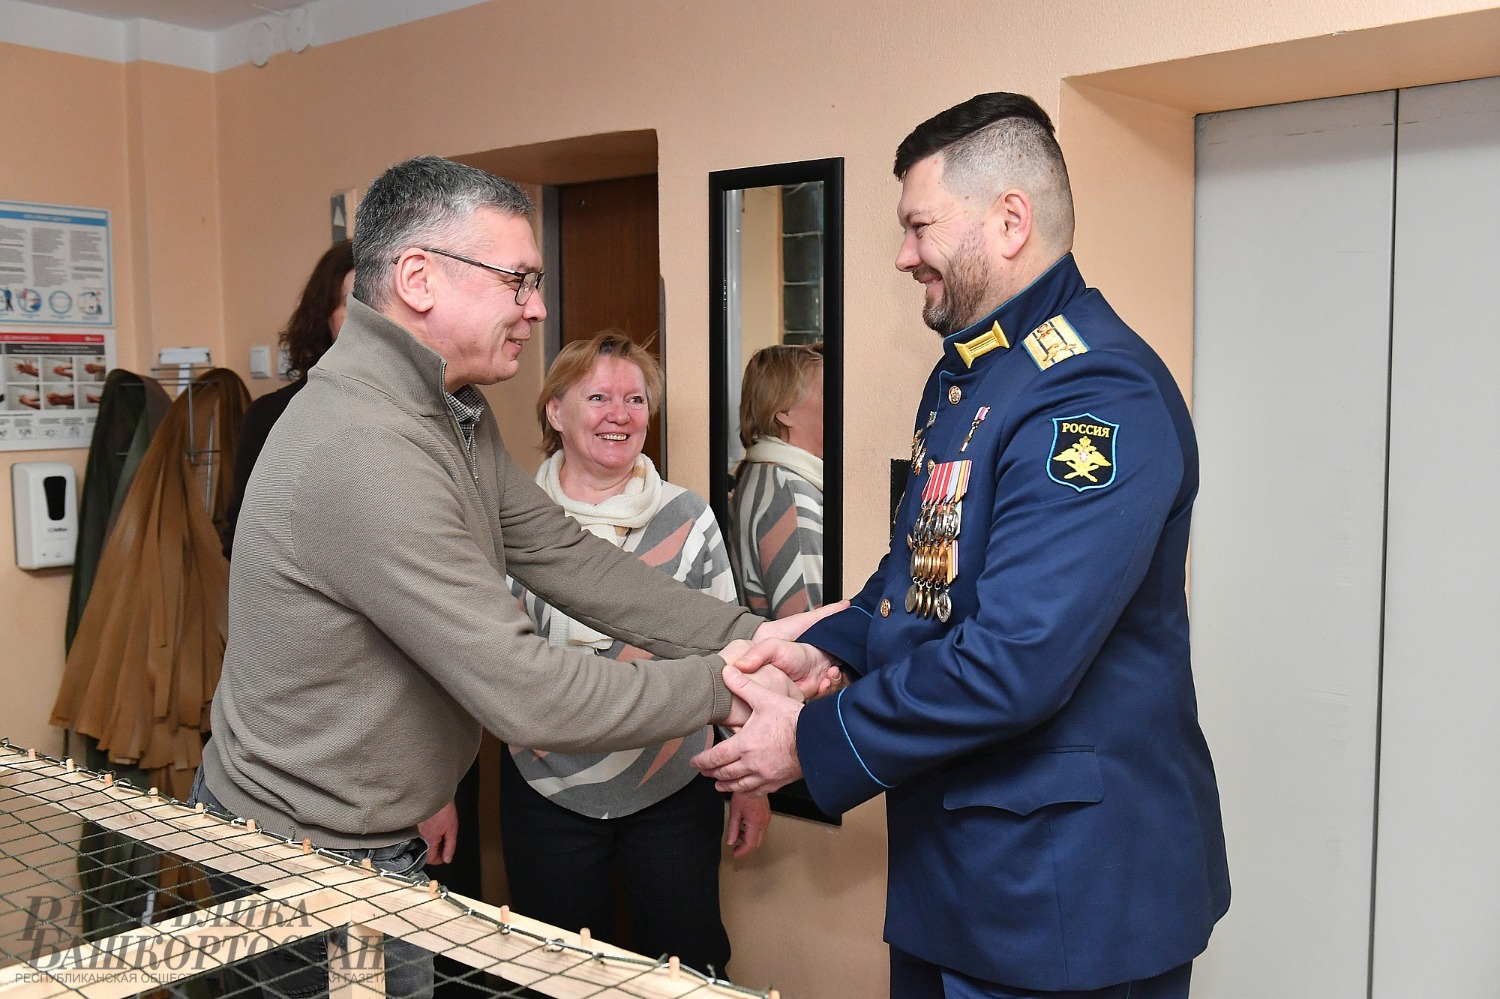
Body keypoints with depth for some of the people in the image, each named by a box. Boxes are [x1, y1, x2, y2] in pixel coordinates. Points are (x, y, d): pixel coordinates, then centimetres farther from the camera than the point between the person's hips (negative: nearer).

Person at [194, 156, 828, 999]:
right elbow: (524, 693, -30)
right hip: (305, 854, -9)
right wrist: (717, 687, -19)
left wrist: (745, 636, -7)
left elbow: (564, 556, 1)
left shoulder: (454, 415, 3)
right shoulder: (367, 448, -30)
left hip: (370, 835, 9)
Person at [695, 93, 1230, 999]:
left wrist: (813, 742, -19)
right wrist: (830, 646, 1)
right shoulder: (966, 370, 9)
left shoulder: (1098, 396, -24)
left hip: (1065, 887, -9)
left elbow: (1015, 661, -29)